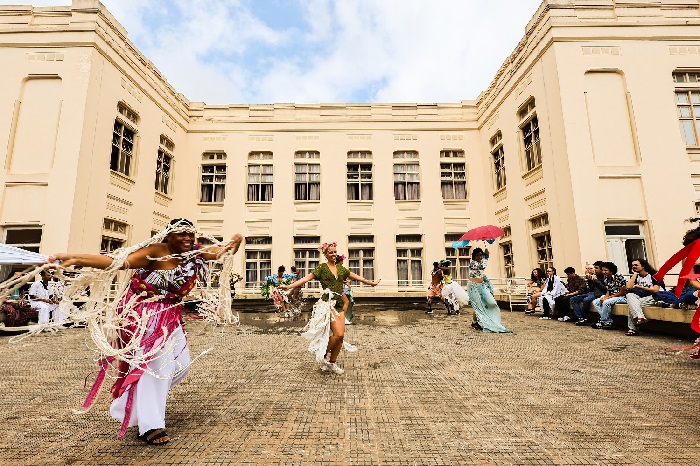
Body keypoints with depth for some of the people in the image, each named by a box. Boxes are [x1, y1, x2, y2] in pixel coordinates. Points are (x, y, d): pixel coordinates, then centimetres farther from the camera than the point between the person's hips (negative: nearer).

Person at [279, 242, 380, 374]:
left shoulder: (341, 268, 16)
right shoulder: (322, 268, 1)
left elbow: (356, 276, 24)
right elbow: (307, 278, -7)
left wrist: (371, 283, 31)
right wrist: (289, 286, -16)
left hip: (339, 303, 6)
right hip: (328, 303, -6)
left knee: (341, 335, 1)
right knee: (339, 333, -16)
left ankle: (332, 363, 20)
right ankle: (322, 355, 9)